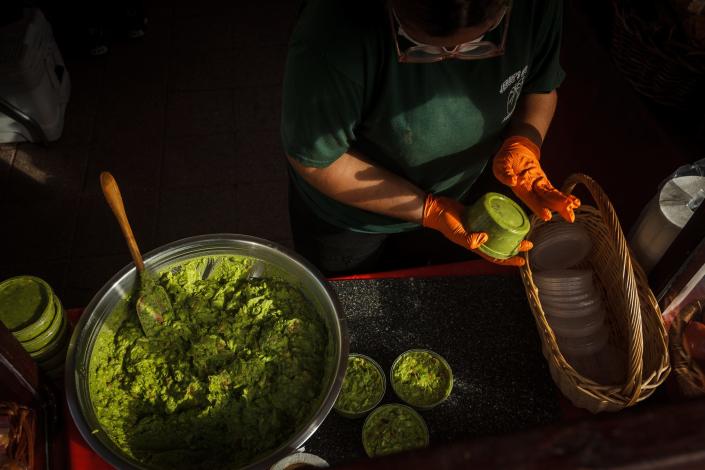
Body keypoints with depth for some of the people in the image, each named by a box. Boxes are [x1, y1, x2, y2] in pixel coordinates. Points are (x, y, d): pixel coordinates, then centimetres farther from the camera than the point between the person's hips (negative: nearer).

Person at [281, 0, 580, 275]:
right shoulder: (335, 38, -43)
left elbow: (541, 88, -9)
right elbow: (314, 159, -29)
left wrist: (523, 144, -32)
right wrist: (429, 210, -33)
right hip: (348, 212, -3)